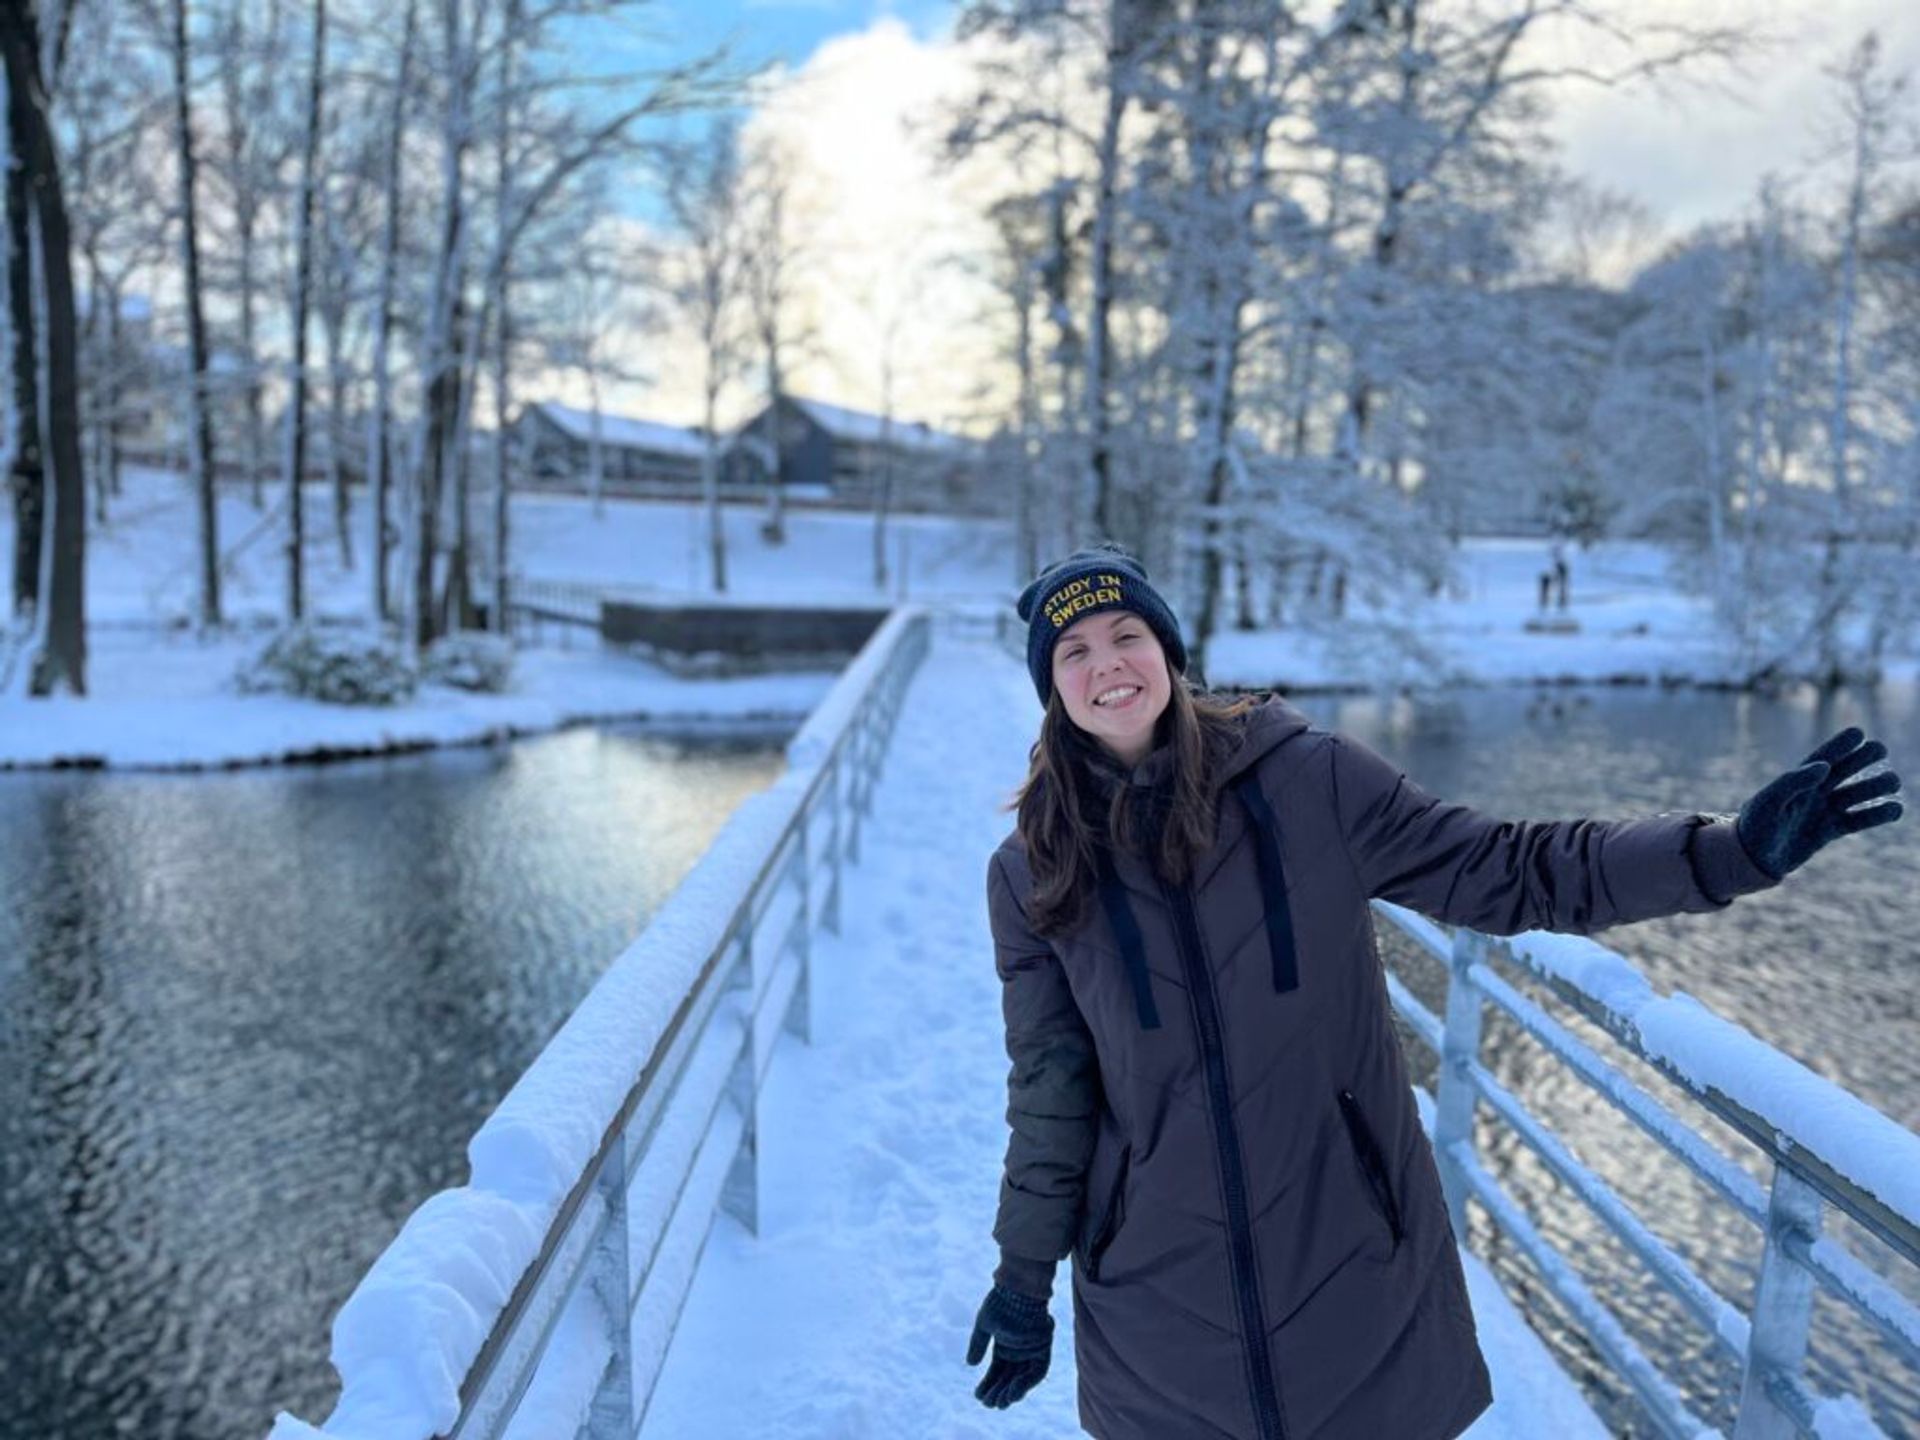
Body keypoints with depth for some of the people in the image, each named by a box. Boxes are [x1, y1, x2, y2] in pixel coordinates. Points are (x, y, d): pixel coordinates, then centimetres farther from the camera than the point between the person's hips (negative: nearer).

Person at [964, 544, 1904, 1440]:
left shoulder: (1302, 776, -9)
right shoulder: (1033, 877, -6)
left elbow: (1503, 874, -5)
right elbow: (1049, 1095, 1)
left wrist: (1729, 851, -14)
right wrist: (1024, 1278, 3)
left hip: (1356, 1266, 0)